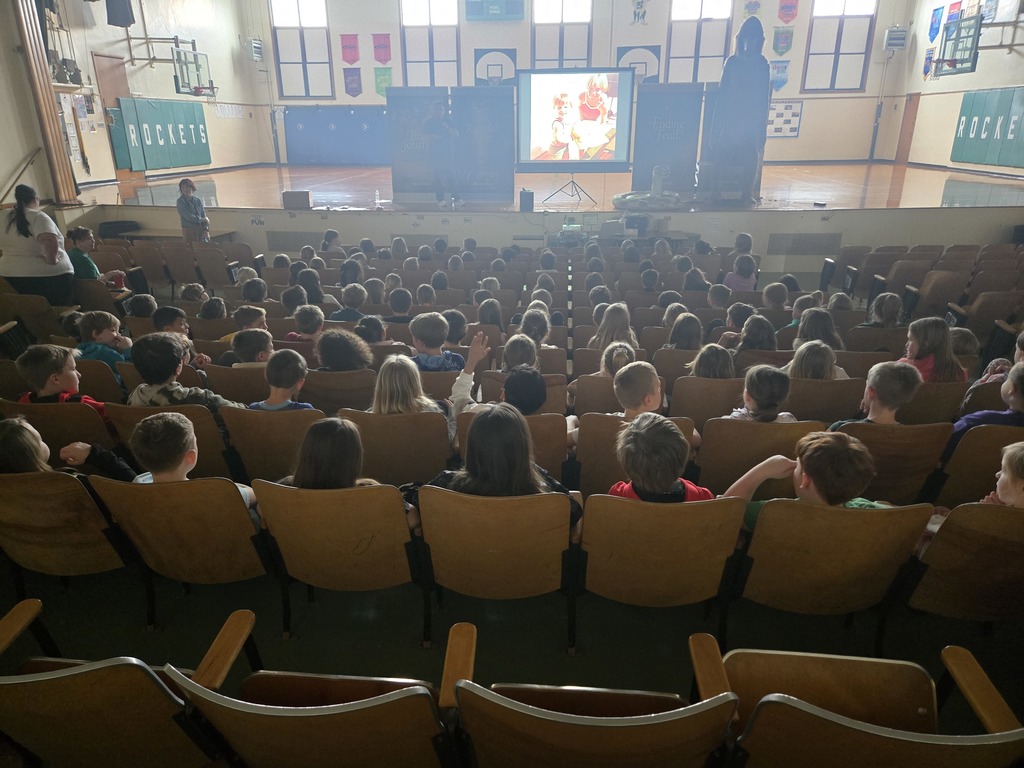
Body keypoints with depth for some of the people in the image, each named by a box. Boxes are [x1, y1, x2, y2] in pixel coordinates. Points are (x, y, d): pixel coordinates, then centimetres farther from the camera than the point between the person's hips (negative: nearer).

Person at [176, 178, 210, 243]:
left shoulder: (198, 200, 12)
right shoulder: (181, 201, 0)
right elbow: (188, 216, -10)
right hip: (189, 230, -4)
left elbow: (204, 216, 7)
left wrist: (206, 230, -6)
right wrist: (201, 220, -1)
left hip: (201, 230, 4)